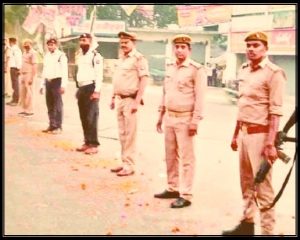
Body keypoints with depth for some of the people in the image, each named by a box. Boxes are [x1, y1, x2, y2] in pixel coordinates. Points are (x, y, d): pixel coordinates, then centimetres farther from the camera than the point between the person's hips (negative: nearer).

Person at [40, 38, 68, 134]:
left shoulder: (61, 55, -7)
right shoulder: (46, 56, 15)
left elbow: (64, 71, -12)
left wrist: (63, 85, -18)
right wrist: (42, 84, 17)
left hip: (57, 81, -7)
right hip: (48, 82, 7)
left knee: (58, 104, -5)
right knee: (50, 105, 10)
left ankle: (58, 126, 1)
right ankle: (52, 125, 19)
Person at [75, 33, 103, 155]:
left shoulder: (95, 56, -9)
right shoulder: (80, 56, 17)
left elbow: (99, 75, -15)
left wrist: (97, 91, -21)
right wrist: (78, 89, 18)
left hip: (91, 88, -8)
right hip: (81, 88, 9)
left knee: (91, 117, -9)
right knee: (83, 117, 10)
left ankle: (94, 145, -4)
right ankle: (87, 142, 18)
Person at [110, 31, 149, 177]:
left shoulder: (139, 58, -11)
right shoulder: (121, 58, 15)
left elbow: (144, 79, -16)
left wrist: (137, 101, -19)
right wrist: (113, 97, 17)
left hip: (130, 100, -8)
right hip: (120, 99, 8)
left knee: (130, 134, -3)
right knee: (122, 134, 13)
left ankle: (129, 165, 3)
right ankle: (125, 163, 21)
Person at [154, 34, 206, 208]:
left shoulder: (197, 70, -10)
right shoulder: (170, 67, 12)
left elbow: (200, 98, -14)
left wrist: (195, 121, -18)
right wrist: (161, 115, 17)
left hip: (185, 119, -7)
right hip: (169, 117, 7)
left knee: (186, 157, -3)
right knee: (170, 156, 14)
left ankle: (186, 195, 2)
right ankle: (172, 188, 26)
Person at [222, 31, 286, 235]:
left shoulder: (274, 73, -12)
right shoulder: (244, 70, 12)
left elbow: (275, 111, -17)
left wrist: (270, 143, -22)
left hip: (260, 135, -8)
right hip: (244, 133, 8)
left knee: (263, 186, -3)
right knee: (246, 183, 18)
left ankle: (268, 231, 6)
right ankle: (247, 223, 32)